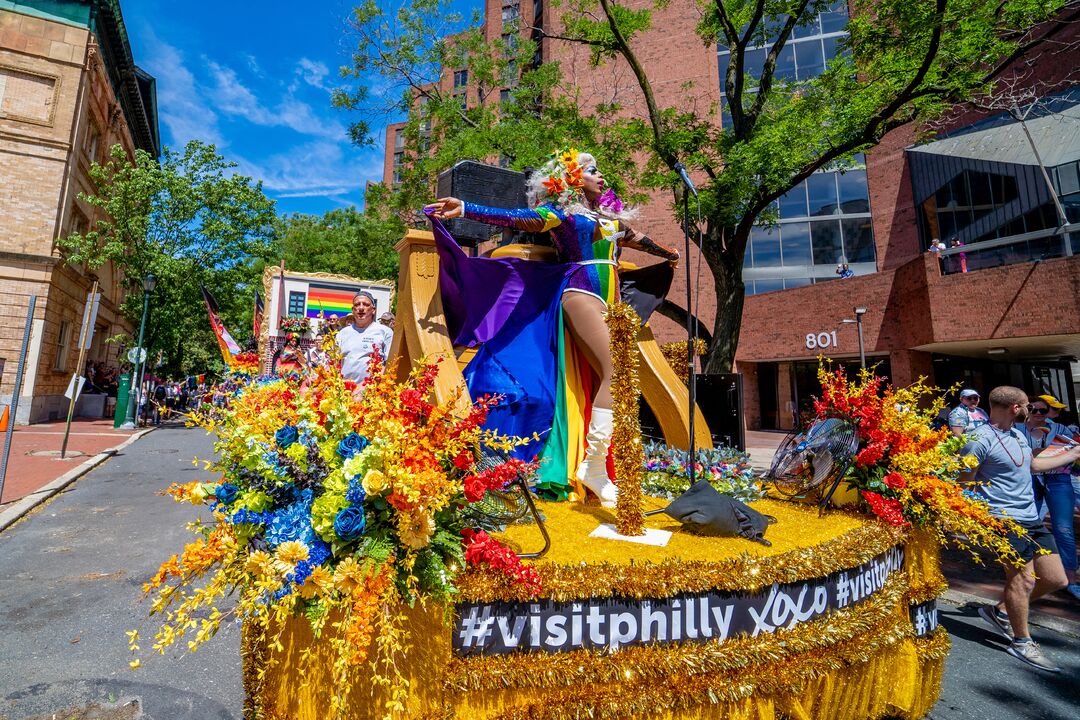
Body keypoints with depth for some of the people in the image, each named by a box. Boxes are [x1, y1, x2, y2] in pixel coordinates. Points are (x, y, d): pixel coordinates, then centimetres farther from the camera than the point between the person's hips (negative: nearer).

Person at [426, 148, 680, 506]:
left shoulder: (608, 213, 28)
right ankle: (593, 463, -16)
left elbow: (633, 237, 42)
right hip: (582, 292, -7)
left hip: (610, 299, 7)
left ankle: (595, 465, -2)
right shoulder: (561, 210, 5)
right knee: (614, 373, -20)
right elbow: (517, 218, -8)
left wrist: (668, 254, 57)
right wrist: (465, 208, -20)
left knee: (606, 377, -4)